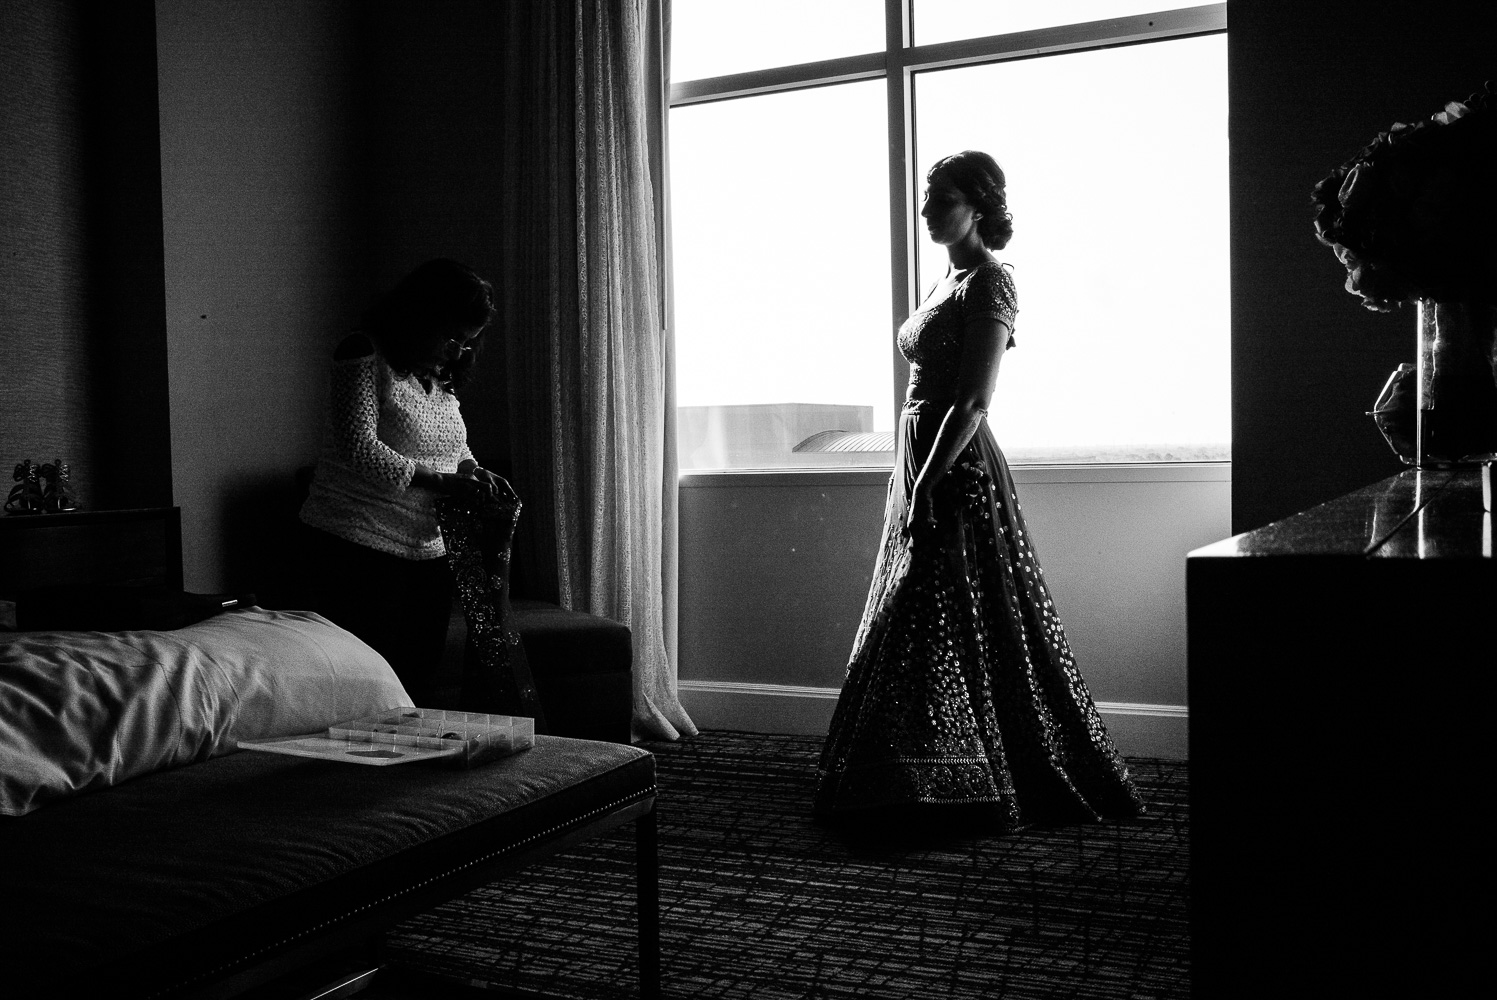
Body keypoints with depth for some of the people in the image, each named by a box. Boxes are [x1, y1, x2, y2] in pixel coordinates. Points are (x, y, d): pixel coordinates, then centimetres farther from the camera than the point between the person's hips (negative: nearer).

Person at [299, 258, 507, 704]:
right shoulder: (366, 355, -8)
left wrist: (474, 472, 3)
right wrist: (440, 480, -19)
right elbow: (359, 449, -19)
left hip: (428, 549, 8)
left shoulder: (442, 375, 15)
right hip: (360, 547, -7)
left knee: (420, 673, 7)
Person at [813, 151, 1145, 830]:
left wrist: (927, 487, -22)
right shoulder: (950, 281, 17)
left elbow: (972, 402, -19)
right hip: (922, 463, 10)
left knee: (957, 629, -3)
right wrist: (915, 486, 16)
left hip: (957, 470, -10)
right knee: (913, 628, 13)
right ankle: (932, 785, 25)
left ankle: (980, 792, 9)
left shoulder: (988, 284, -11)